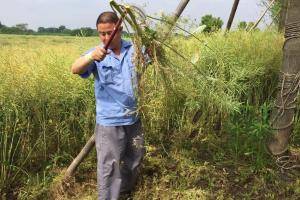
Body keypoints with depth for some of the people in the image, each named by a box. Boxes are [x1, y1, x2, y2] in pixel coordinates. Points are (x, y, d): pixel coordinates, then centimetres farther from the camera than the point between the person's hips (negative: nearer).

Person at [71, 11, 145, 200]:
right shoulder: (97, 54, -9)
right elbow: (75, 69, -23)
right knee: (109, 168, -2)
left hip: (134, 119, 5)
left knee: (135, 158, 23)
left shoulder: (134, 50, 0)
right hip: (109, 122, -4)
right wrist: (92, 56, -46)